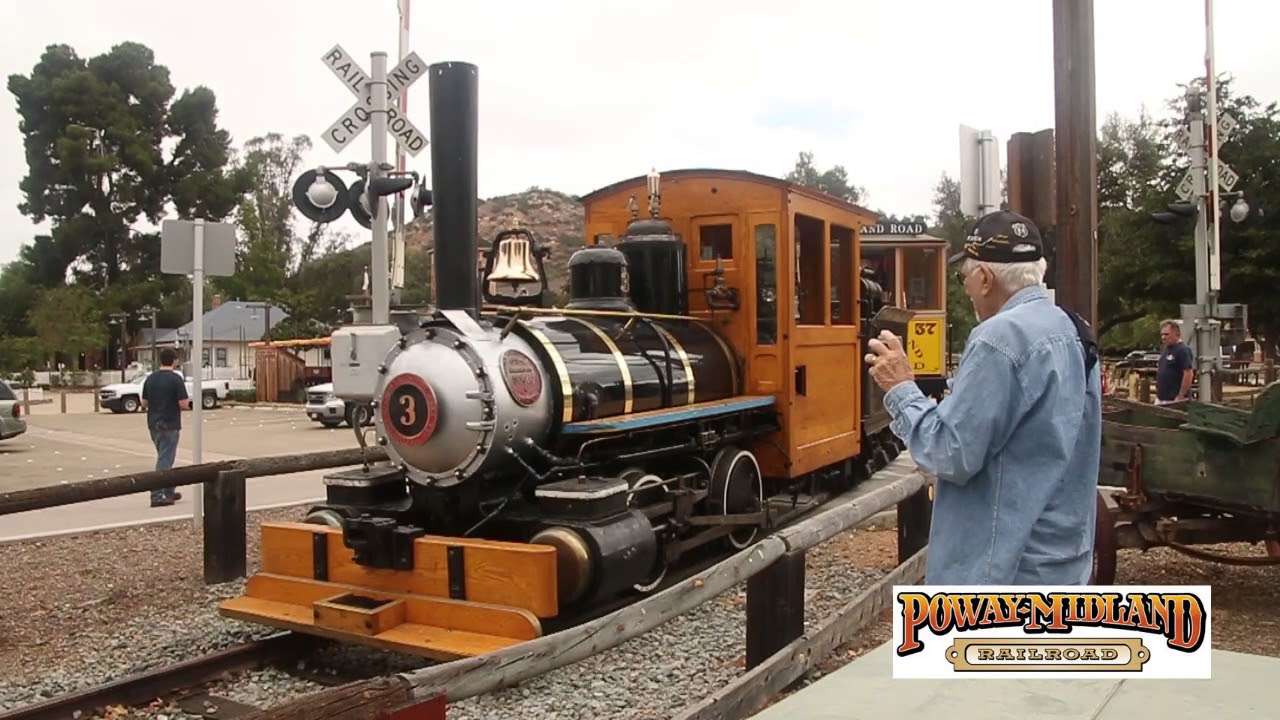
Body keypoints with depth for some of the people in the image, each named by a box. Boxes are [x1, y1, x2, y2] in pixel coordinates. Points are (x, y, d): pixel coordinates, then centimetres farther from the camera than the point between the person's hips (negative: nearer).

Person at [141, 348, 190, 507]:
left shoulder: (150, 378, 6)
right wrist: (188, 402, 4)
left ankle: (169, 492, 27)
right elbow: (183, 404, -17)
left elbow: (144, 403, 9)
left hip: (153, 424, 7)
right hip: (169, 425, -7)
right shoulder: (176, 379, -13)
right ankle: (157, 496, -5)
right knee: (164, 461, -3)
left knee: (165, 458, 19)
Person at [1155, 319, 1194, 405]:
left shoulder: (1183, 350, -13)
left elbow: (1189, 374, -20)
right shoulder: (1166, 350, 16)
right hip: (1160, 399, 9)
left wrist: (1180, 396, -20)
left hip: (1174, 400, -9)